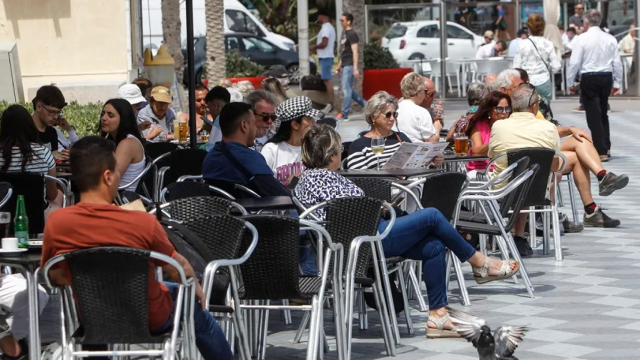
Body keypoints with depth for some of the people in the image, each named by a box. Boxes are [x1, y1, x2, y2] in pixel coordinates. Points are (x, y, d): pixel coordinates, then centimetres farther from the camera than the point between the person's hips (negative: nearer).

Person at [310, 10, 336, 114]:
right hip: (327, 56, 11)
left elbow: (324, 43, -23)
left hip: (325, 57, -11)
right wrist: (317, 47, 21)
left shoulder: (325, 28, -14)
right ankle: (329, 104, 13)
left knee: (327, 80, -12)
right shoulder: (330, 27, 19)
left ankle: (330, 104, -16)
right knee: (327, 80, 11)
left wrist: (315, 47, -6)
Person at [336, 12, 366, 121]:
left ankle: (344, 114, -8)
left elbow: (355, 52, -17)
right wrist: (339, 65, 23)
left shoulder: (352, 34, -11)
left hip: (349, 65, -10)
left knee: (346, 89, -9)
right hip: (344, 65, 10)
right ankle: (366, 105, 21)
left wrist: (355, 68, -22)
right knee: (348, 89, 12)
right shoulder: (344, 33, 16)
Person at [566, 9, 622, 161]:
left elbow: (575, 62, -10)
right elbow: (617, 63, 4)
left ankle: (601, 151, -3)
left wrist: (570, 82, 2)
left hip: (589, 79, -4)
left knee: (594, 116, 0)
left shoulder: (582, 39, -10)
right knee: (603, 113, 20)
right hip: (606, 78, 4)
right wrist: (617, 83, 14)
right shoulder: (610, 39, 1)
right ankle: (606, 147, 20)